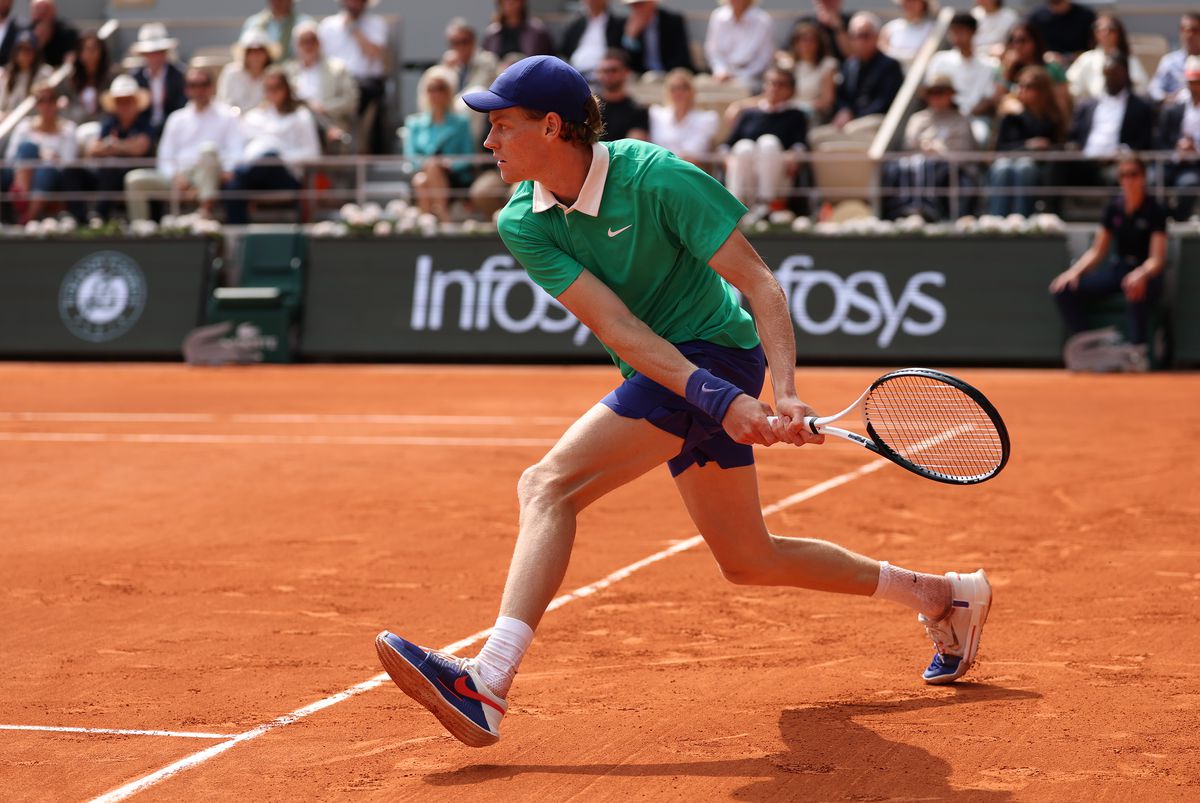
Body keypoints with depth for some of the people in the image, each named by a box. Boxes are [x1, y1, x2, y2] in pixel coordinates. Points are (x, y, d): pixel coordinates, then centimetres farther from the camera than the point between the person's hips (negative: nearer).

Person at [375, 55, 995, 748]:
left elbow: (760, 285, -18)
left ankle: (487, 684, -33)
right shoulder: (524, 224, -5)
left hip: (716, 352, -8)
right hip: (664, 374, 8)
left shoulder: (658, 179, -20)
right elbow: (616, 326, -15)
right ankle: (946, 596, 33)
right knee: (749, 560, 18)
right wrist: (721, 400, -27)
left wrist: (788, 395, -32)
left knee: (549, 484, -22)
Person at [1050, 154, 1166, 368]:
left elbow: (1157, 259, -16)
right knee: (1065, 290, -16)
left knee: (1136, 292, -43)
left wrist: (1141, 274, -38)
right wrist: (1074, 271, -9)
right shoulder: (1114, 208, 6)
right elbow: (1097, 252, 9)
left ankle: (1139, 352, -30)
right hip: (1117, 269, 5)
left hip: (1145, 274, -5)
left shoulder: (1155, 211, -9)